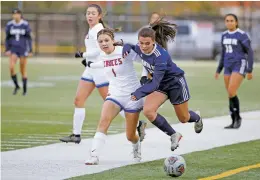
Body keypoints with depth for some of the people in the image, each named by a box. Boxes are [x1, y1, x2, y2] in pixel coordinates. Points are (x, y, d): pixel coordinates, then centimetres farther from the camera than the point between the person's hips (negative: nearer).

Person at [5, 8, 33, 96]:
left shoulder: (25, 25, -7)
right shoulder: (9, 25, -1)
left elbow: (29, 38, -3)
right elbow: (7, 38, 5)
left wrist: (30, 51, -6)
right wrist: (7, 50, -3)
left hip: (23, 49, -2)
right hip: (13, 49, 2)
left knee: (23, 70, 3)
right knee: (11, 67, -17)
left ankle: (25, 88, 21)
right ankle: (16, 85, 5)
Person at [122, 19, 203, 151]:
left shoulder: (161, 56, -39)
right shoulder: (139, 49, -19)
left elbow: (155, 83, -43)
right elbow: (130, 47, 7)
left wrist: (139, 93, -59)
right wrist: (127, 47, -19)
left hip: (175, 83, -5)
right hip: (160, 84, 5)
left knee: (184, 118, 14)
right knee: (148, 111, -20)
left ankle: (197, 118, 54)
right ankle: (174, 135, 0)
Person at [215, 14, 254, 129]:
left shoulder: (242, 35, -10)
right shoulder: (224, 35, 10)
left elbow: (250, 52, -8)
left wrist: (250, 70, -11)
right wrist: (219, 70, 17)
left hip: (240, 65, -7)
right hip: (229, 67, 7)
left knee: (231, 93, -19)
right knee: (230, 95, 5)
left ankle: (237, 117, -2)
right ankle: (234, 122, 14)